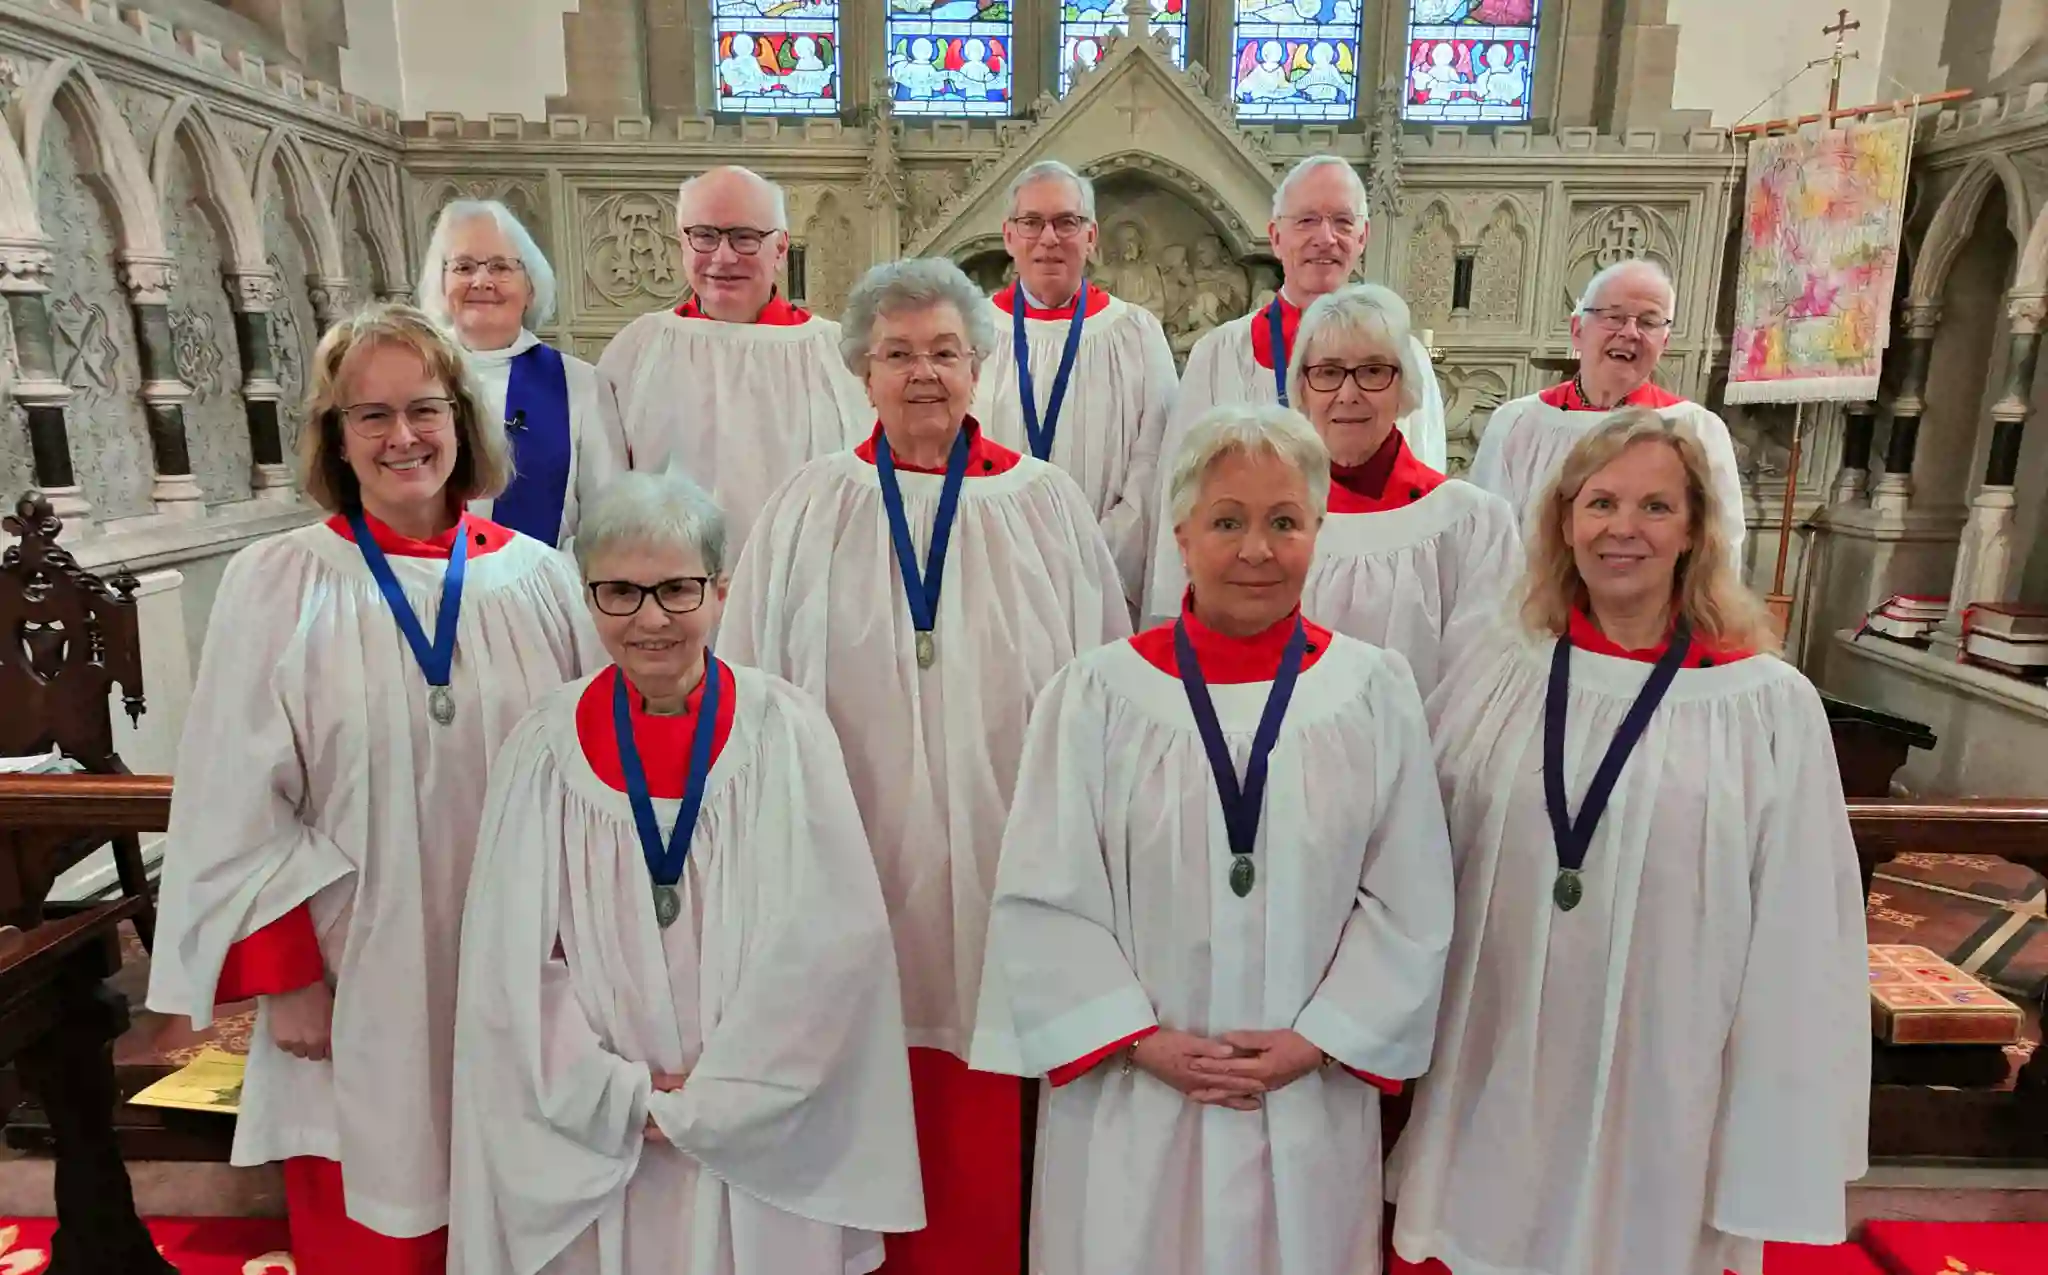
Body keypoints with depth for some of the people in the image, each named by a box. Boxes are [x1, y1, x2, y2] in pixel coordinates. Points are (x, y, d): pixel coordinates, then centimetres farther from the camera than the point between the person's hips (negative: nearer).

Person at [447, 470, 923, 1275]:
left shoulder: (785, 734, -9)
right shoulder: (545, 749, -4)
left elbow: (832, 944, -11)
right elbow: (513, 965, -4)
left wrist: (709, 1103, -10)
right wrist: (623, 1099, -9)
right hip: (593, 1143, 1)